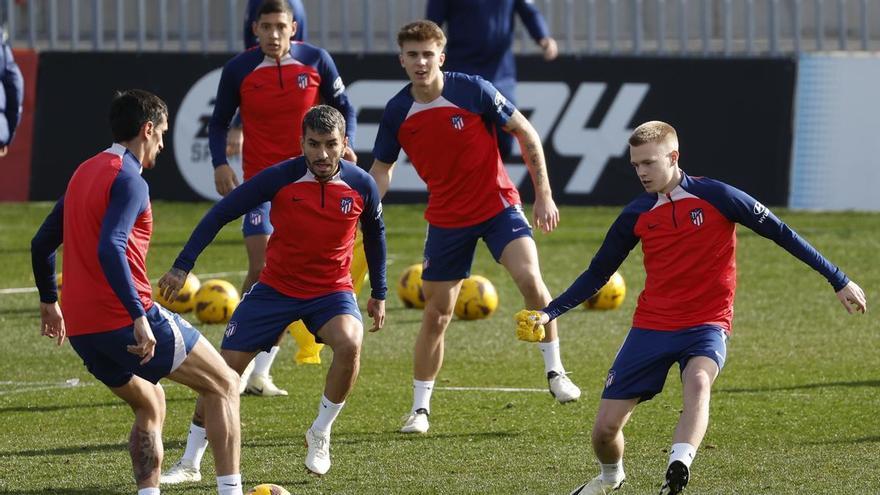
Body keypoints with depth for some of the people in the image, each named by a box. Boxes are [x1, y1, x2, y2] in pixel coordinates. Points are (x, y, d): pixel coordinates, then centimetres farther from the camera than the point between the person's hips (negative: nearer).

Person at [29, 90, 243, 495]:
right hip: (125, 320, -9)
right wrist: (139, 317, -29)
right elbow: (109, 249, -25)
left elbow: (42, 244, 23)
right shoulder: (129, 181, -11)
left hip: (81, 330, 9)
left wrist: (49, 302, 36)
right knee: (224, 386, 3)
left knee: (150, 405, 26)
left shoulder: (83, 174, 16)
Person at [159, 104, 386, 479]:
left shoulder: (361, 185, -11)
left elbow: (374, 233, 10)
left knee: (350, 344, -31)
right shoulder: (279, 178, -18)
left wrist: (379, 294, 15)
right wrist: (182, 267, -16)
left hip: (331, 291, 0)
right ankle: (190, 463, 11)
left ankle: (320, 434, -7)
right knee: (226, 367, -4)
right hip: (275, 289, 0)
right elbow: (220, 214, -12)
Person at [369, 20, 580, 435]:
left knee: (529, 278, -24)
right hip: (446, 218, 2)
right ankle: (420, 408, 16)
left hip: (497, 203, -2)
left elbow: (525, 133, -5)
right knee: (437, 314, 3)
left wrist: (543, 194, -7)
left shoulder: (473, 91, -15)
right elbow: (381, 169, 8)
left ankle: (555, 371, -9)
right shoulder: (397, 113, -6)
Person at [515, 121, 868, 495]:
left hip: (707, 324, -3)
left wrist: (839, 281, -1)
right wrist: (550, 313, 4)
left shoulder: (715, 197, -8)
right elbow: (598, 274, 14)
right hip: (651, 326, 3)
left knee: (698, 381, -37)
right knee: (606, 427, 1)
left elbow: (781, 234, -2)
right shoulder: (636, 215, 3)